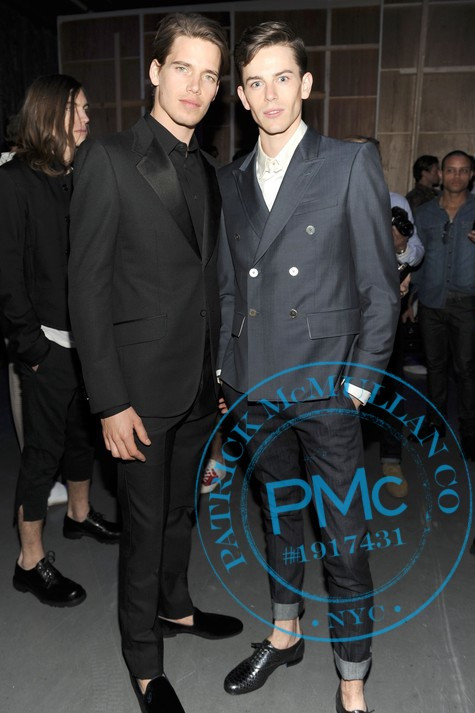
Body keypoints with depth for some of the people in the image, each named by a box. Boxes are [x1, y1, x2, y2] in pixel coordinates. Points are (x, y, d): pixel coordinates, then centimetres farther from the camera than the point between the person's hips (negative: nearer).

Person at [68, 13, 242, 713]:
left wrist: (221, 374, 11)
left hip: (200, 384, 6)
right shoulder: (107, 159, -9)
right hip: (142, 385, -6)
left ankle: (175, 606, 45)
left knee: (181, 508, 21)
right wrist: (110, 401, -16)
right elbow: (87, 288, -13)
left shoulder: (208, 173, 11)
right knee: (145, 523, 8)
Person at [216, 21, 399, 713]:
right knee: (277, 517, 20)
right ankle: (285, 633, 42)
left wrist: (360, 382, -9)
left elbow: (380, 286, -5)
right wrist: (226, 370, 7)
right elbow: (227, 285, 12)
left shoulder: (352, 164, -3)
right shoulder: (229, 179, 10)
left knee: (344, 538, 4)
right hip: (254, 386, 5)